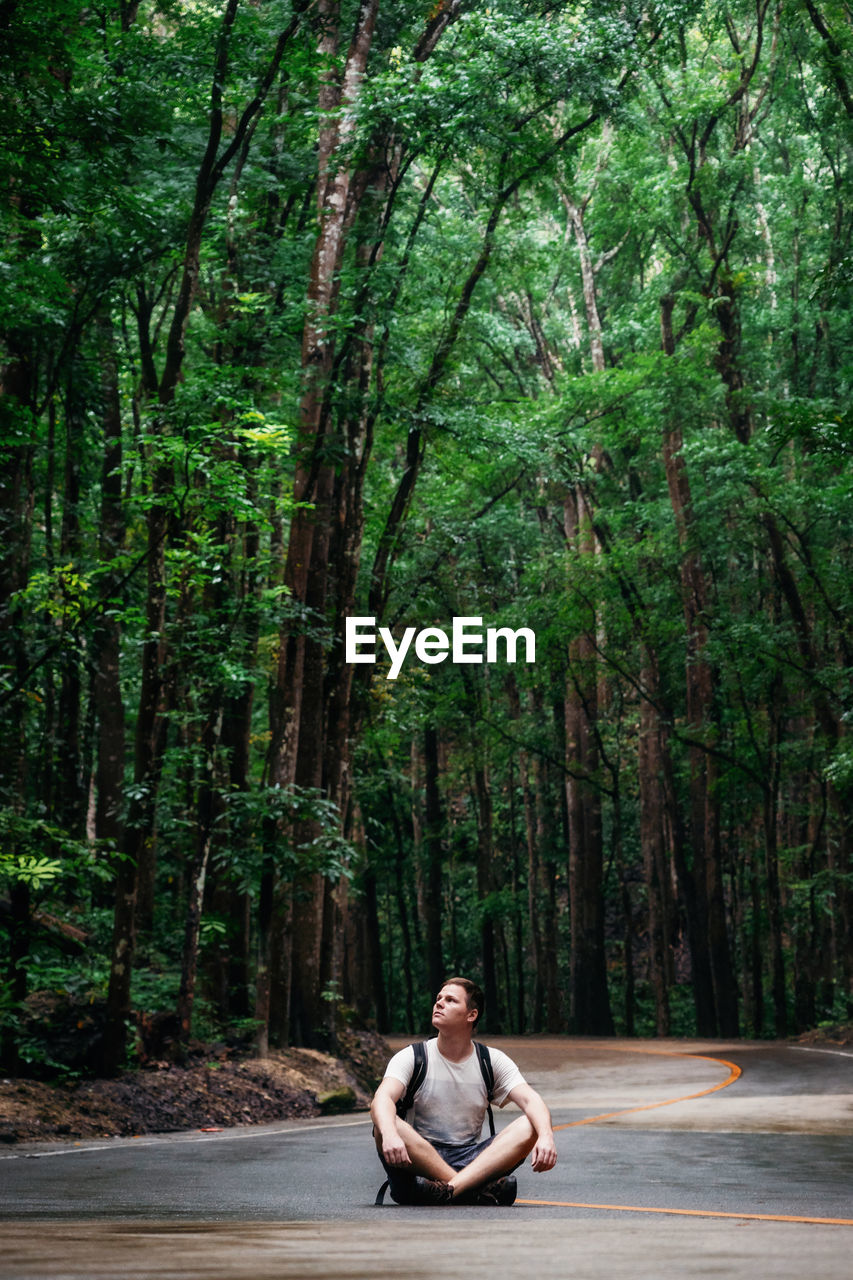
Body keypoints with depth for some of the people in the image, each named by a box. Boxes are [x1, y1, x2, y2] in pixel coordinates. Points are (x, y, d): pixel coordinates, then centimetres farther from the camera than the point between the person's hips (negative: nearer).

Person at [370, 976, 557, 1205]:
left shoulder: (493, 1060, 8)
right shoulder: (411, 1057, 1)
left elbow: (531, 1100, -6)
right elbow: (382, 1099, -17)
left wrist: (546, 1137, -30)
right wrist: (390, 1135, -41)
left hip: (472, 1160, 2)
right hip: (418, 1159, -2)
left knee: (529, 1128, -22)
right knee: (384, 1126, -32)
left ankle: (450, 1189, -41)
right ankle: (473, 1192, -42)